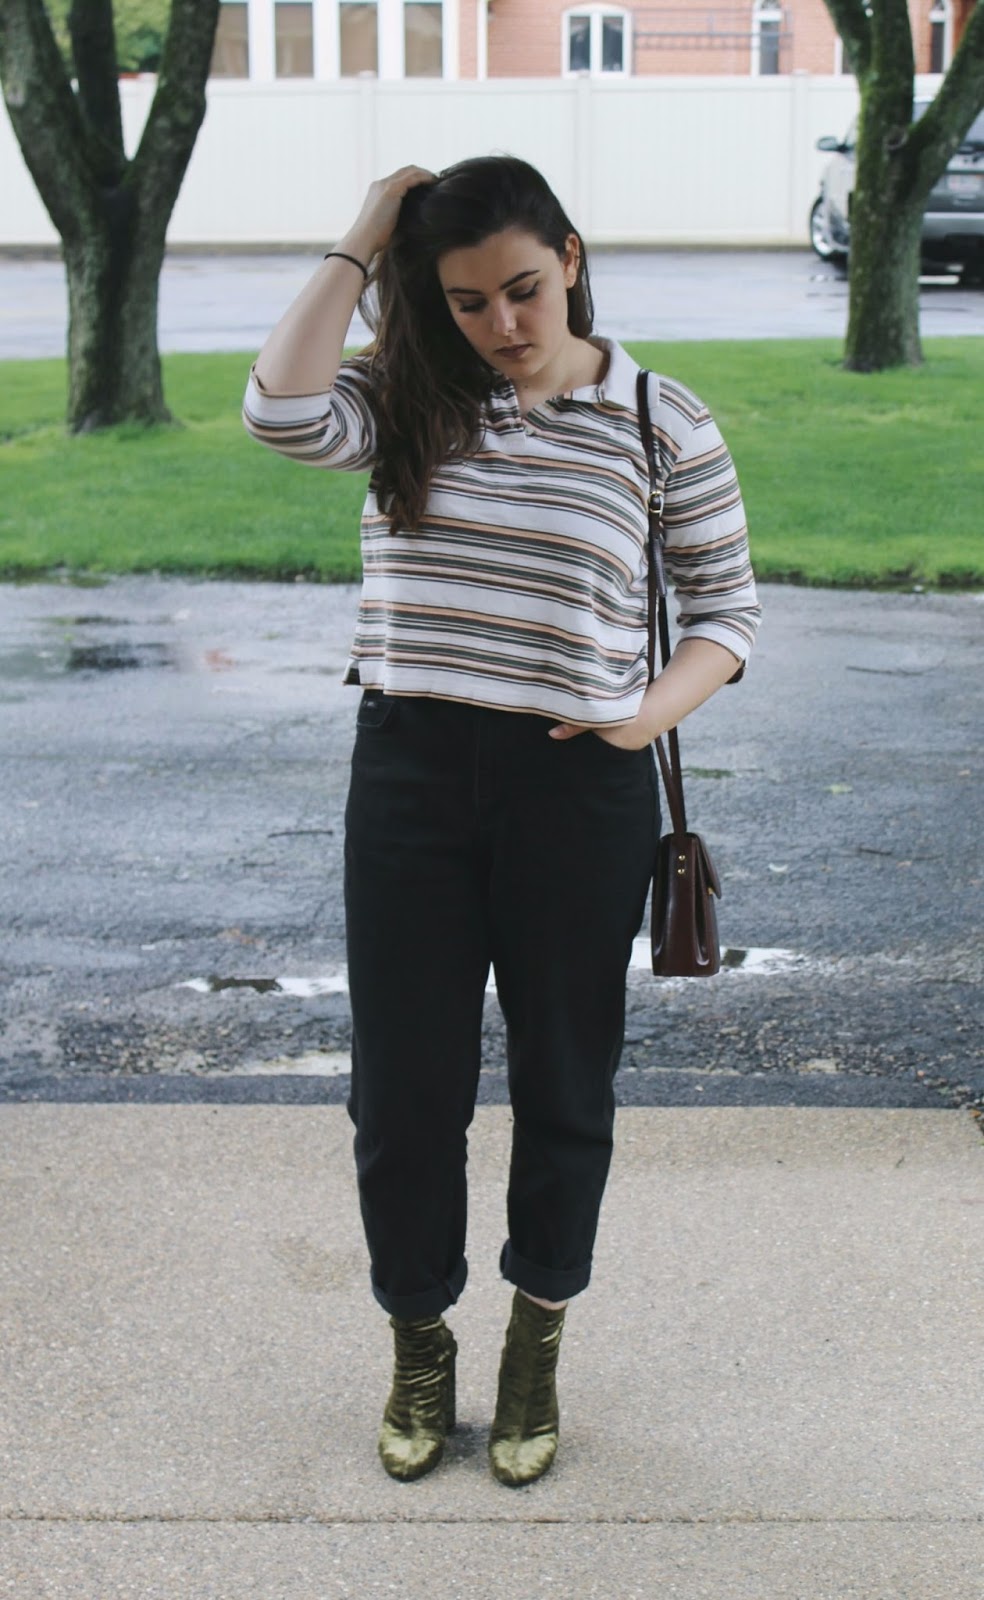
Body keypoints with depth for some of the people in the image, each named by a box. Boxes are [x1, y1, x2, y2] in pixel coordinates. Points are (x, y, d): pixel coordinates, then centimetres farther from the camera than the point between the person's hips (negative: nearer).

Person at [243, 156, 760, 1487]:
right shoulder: (408, 403, 1)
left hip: (578, 790, -1)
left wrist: (654, 711, -12)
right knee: (405, 1086, 9)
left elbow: (726, 609, 6)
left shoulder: (664, 425, -3)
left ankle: (538, 1345, 36)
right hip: (411, 774, 1)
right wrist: (361, 246, -12)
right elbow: (281, 412, -20)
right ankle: (420, 1340, 33)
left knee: (563, 1084, 13)